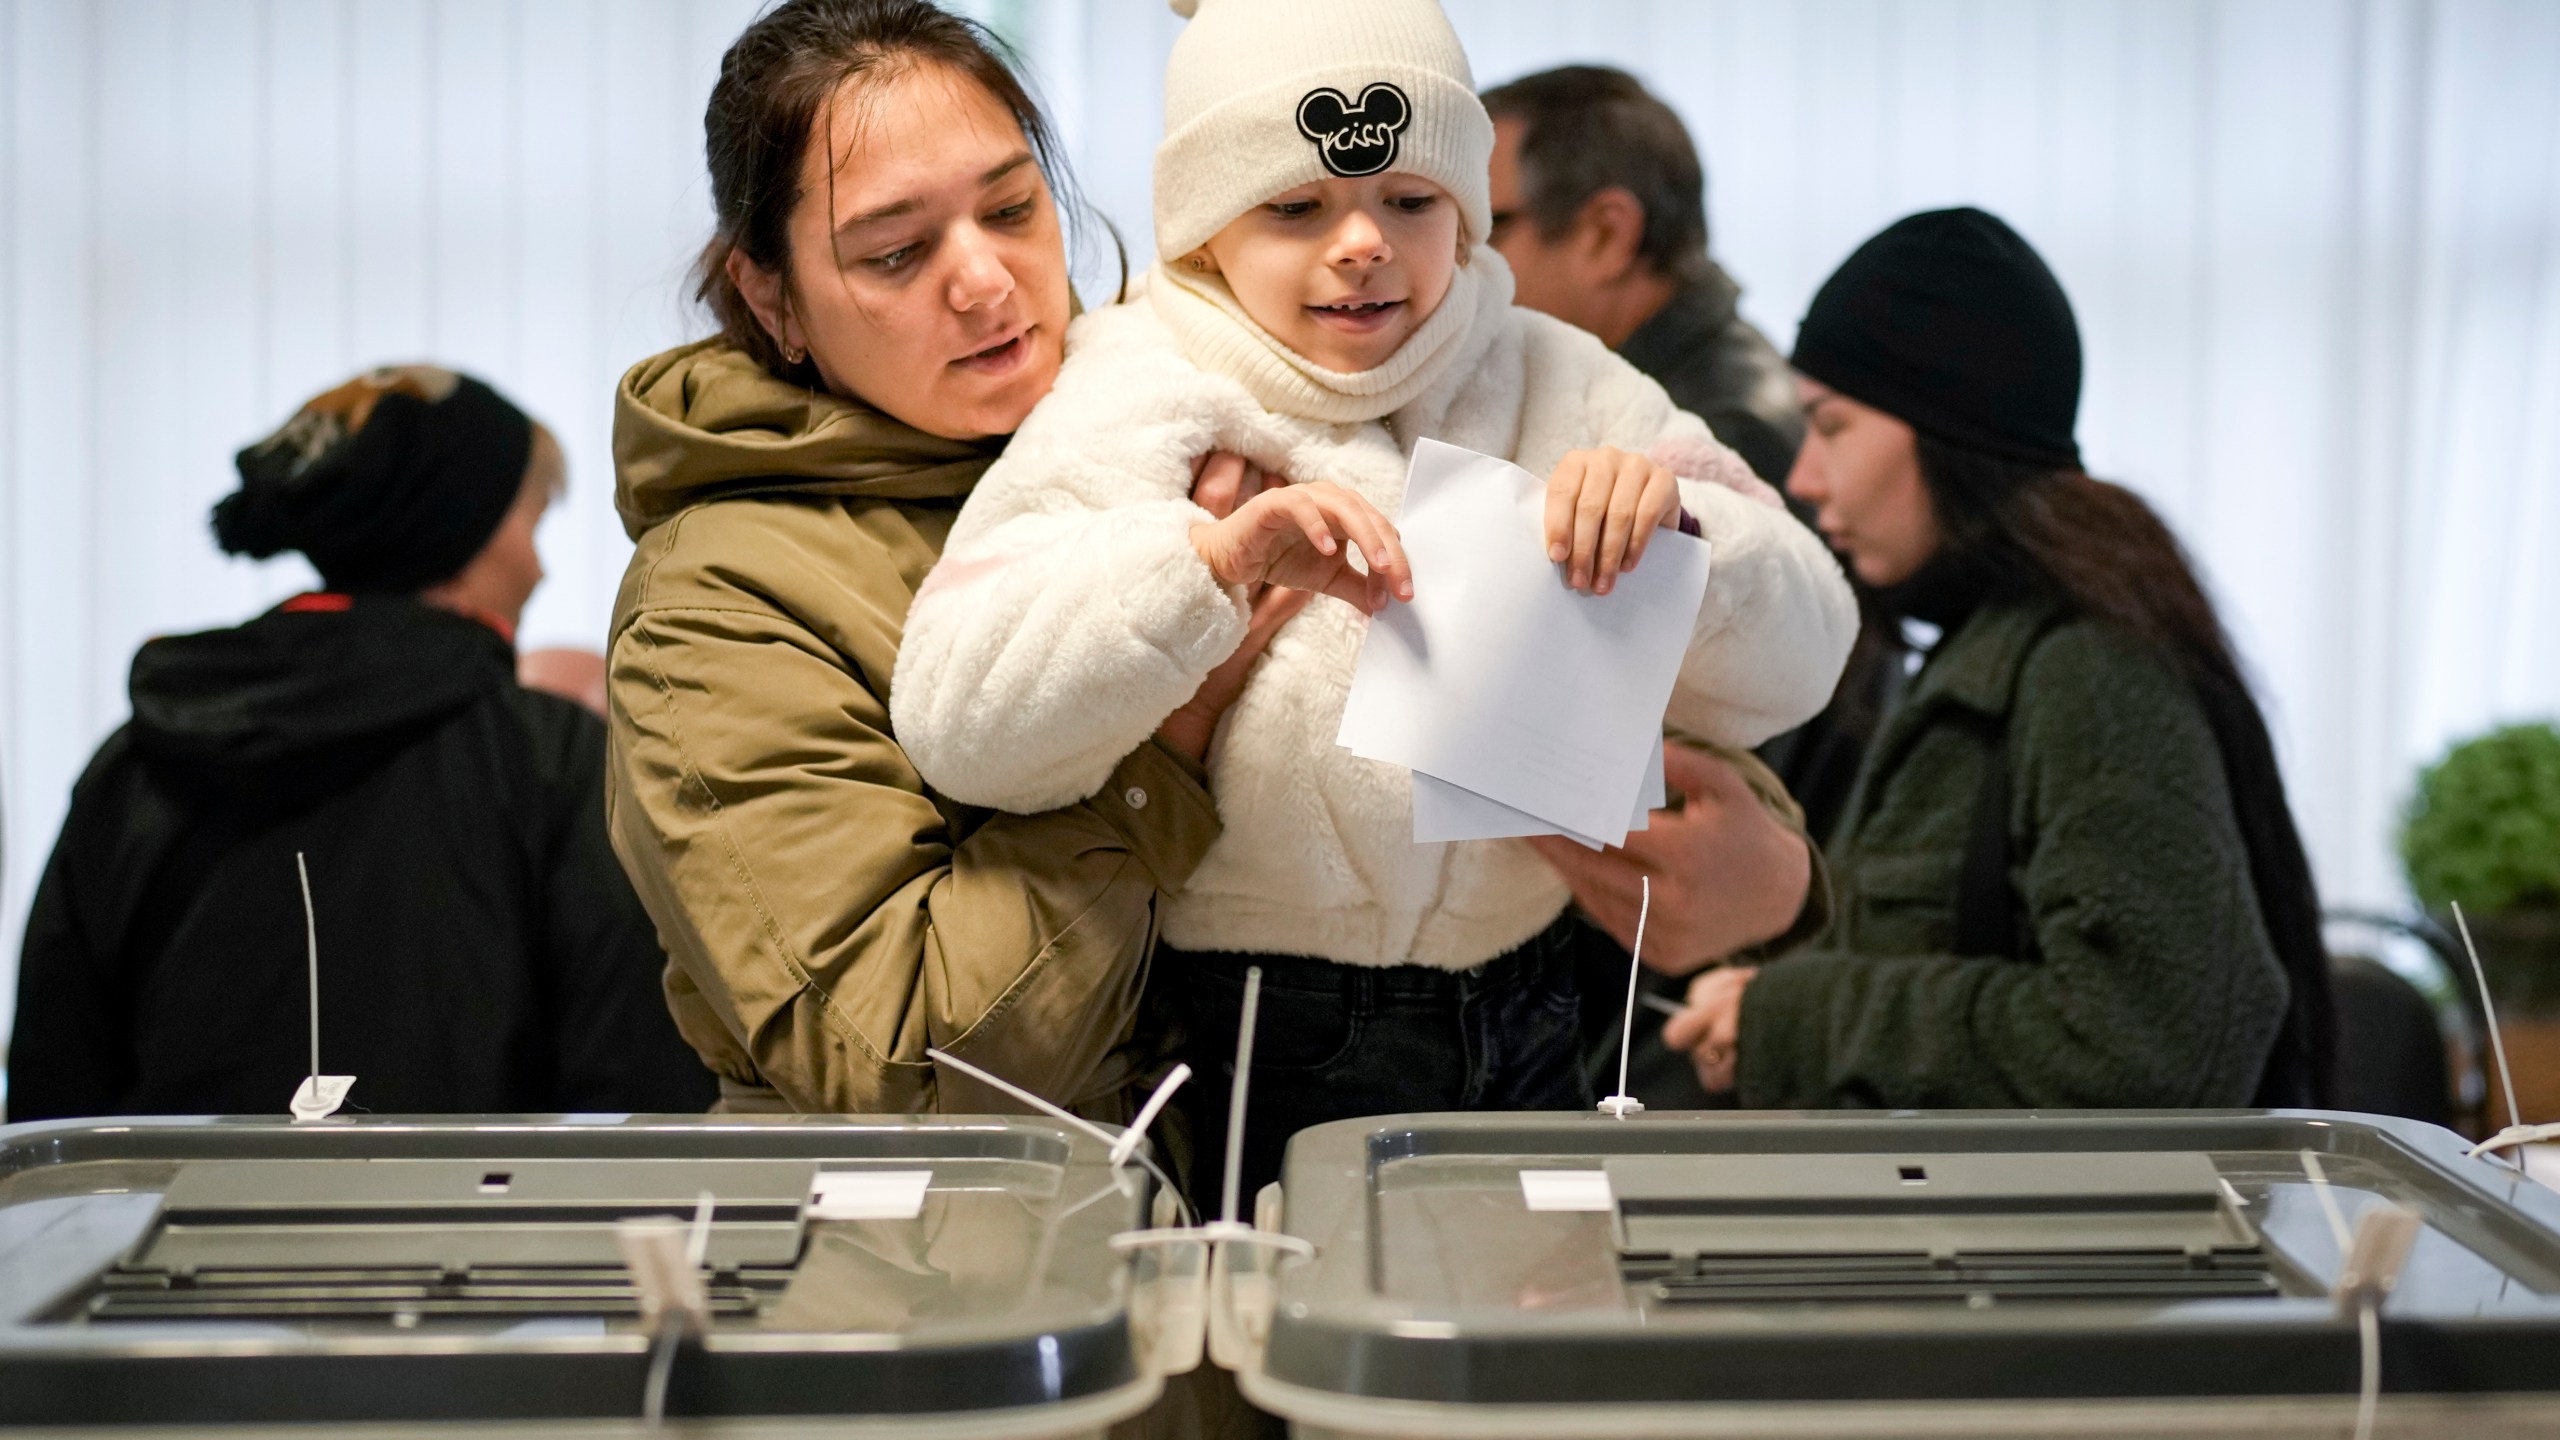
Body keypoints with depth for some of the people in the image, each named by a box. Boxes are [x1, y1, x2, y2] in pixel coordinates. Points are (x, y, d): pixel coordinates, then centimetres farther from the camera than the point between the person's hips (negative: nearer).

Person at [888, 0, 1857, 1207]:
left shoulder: (1553, 385, 10)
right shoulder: (1132, 406, -2)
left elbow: (1795, 667, 3)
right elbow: (958, 721, -17)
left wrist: (1673, 529, -17)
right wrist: (1213, 560, -29)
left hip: (1516, 1049, 4)